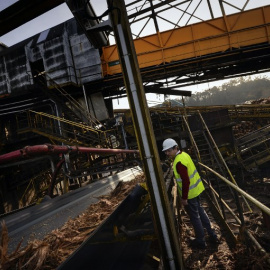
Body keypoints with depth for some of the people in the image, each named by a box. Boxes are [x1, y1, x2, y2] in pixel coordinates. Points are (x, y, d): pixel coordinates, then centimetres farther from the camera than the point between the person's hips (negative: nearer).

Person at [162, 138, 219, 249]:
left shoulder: (179, 162, -27)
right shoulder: (184, 154, 3)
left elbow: (186, 182, -29)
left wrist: (184, 198, -19)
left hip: (189, 193, -9)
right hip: (196, 189, 9)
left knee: (195, 217, 8)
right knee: (200, 212, 23)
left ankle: (200, 241, 25)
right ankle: (212, 235, 36)